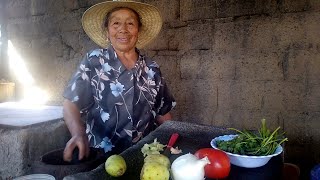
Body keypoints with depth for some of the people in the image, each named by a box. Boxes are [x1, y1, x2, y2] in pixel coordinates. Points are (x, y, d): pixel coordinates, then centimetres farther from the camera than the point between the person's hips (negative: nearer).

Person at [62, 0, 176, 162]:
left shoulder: (152, 69, 7)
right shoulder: (93, 61, -2)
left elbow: (162, 112, 15)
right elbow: (71, 104, -6)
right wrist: (79, 134, -23)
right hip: (101, 157, -4)